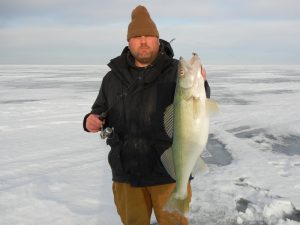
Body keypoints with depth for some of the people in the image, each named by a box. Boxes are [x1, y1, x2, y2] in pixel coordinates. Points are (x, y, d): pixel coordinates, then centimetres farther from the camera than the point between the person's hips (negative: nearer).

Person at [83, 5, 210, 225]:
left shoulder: (176, 71, -7)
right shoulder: (113, 77, 5)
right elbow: (101, 110, 14)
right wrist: (92, 120, -8)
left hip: (168, 169, -3)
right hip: (126, 171, 4)